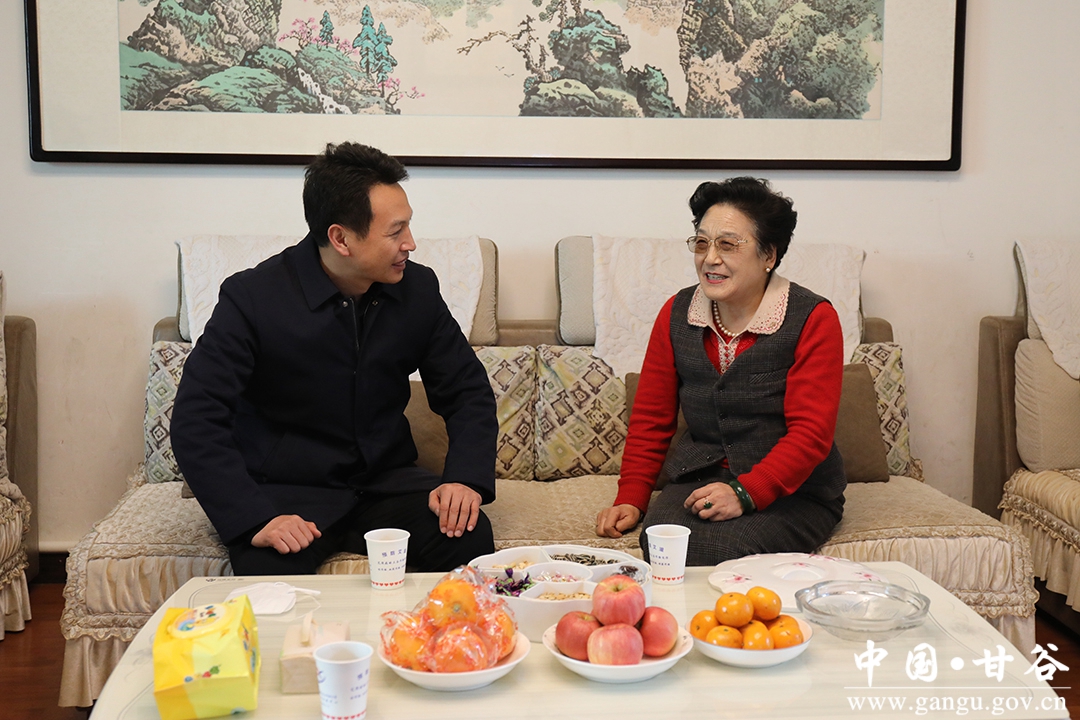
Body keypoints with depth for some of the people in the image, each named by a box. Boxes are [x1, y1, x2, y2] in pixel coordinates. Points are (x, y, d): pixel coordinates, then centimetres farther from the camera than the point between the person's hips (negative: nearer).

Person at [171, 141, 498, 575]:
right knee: (267, 567, -36)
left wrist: (466, 478, -12)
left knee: (470, 536, -23)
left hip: (385, 481, 5)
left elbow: (467, 392, 8)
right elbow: (195, 421, -17)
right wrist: (254, 519, -30)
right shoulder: (252, 297, -14)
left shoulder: (417, 288, -1)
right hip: (287, 492, -4)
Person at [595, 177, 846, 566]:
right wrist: (631, 499, 0)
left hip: (792, 493, -3)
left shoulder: (813, 319, -6)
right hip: (699, 479, 3)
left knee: (720, 547, -31)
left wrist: (745, 493, -24)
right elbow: (650, 418, 11)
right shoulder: (676, 314, 8)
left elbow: (811, 432, -13)